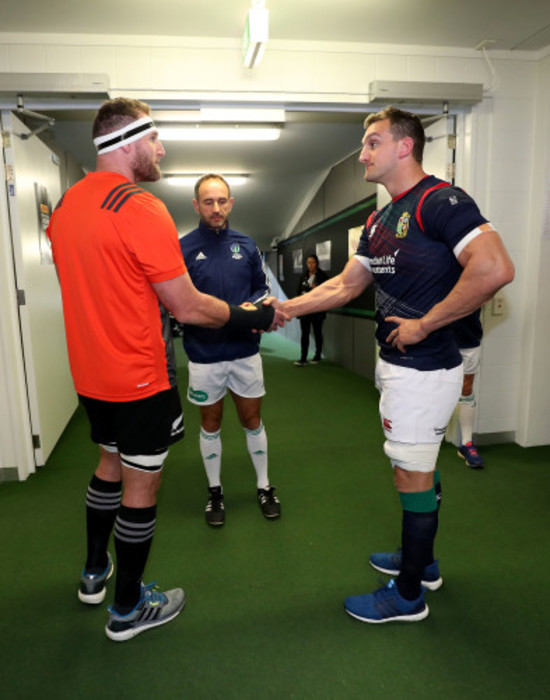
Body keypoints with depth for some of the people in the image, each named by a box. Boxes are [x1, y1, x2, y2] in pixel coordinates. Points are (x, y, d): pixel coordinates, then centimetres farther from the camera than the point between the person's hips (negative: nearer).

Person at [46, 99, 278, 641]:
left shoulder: (65, 203, 8)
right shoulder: (141, 208, -19)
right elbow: (188, 307, -19)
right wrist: (252, 317, -6)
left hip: (90, 373, 9)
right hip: (139, 378, -8)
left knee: (112, 461, 26)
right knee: (141, 483, 8)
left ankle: (94, 573, 45)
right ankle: (128, 610, 28)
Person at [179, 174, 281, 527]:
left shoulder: (247, 245, 4)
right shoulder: (183, 247, -5)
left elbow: (262, 287, 10)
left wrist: (252, 306, -11)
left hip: (246, 350, 2)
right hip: (204, 355, -2)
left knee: (253, 419, 14)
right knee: (211, 423, 14)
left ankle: (264, 486, 33)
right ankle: (215, 491, 33)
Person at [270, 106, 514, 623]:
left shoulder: (441, 201, -15)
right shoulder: (379, 221, 13)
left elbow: (495, 269, -27)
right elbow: (346, 285, 16)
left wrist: (424, 324, -22)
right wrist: (287, 307, 8)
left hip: (424, 370, -9)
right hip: (396, 364, 9)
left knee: (413, 475, 4)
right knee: (418, 468, 20)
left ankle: (408, 595, 24)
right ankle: (421, 561, 41)